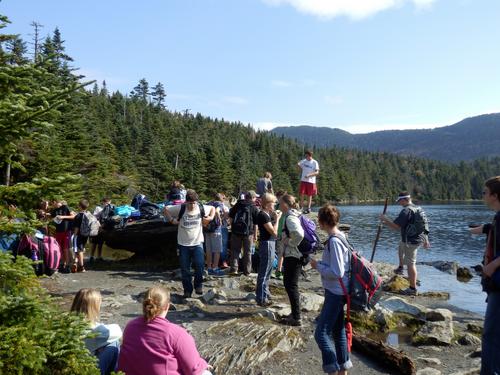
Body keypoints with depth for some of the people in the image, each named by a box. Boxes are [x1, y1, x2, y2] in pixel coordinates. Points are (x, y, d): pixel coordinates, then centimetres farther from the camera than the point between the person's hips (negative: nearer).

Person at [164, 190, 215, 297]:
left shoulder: (202, 208, -5)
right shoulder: (180, 209, -9)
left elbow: (213, 208, 15)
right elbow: (165, 209, 3)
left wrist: (210, 218, -1)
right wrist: (172, 220, -7)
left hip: (197, 243, 0)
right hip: (183, 244, 0)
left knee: (199, 265, -13)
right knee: (185, 269, 6)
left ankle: (198, 285, 12)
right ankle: (187, 290, 22)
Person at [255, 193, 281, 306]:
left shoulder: (267, 214, 11)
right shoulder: (263, 215, -19)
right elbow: (274, 232, -22)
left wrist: (275, 217, 6)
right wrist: (277, 219, -13)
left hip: (270, 243, 11)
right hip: (267, 244, -11)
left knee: (267, 271, 21)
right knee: (264, 272, -3)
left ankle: (265, 293, 34)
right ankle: (261, 299, 5)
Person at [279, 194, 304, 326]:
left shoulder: (290, 218, -19)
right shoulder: (294, 215, 12)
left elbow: (299, 234, -34)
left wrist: (291, 243, -18)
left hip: (292, 256, -10)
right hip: (293, 255, 10)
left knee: (291, 286, -3)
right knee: (288, 283, 18)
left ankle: (296, 318, 5)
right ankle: (295, 313, 29)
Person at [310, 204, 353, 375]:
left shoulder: (334, 241, -22)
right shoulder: (340, 236, 7)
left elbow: (337, 272, -25)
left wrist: (318, 266, -14)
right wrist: (321, 263, 8)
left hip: (335, 293, -10)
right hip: (337, 292, 10)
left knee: (321, 333, -5)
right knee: (338, 331, 19)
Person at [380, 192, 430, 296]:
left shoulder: (406, 211, -20)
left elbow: (396, 226, -23)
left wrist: (385, 220, -8)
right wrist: (426, 240, 22)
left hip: (411, 241, -10)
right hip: (419, 239, 10)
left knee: (410, 264, -2)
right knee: (401, 246, 33)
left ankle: (413, 289, 3)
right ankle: (400, 267, 42)